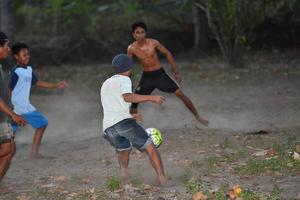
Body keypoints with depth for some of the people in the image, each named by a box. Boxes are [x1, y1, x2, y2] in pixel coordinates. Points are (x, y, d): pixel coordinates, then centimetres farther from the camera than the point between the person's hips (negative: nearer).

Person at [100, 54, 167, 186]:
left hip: (108, 127, 6)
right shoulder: (124, 79, 8)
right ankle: (163, 181, -18)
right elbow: (127, 97, -12)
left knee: (123, 150, 30)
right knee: (150, 148, -4)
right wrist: (151, 98, -10)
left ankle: (123, 171, 3)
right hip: (124, 121, -6)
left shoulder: (105, 85, 31)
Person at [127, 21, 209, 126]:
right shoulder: (131, 49, -12)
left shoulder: (153, 43, -15)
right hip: (146, 76, 2)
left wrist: (176, 72, 1)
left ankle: (197, 116, 3)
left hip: (160, 74, -2)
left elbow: (167, 53, -1)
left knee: (180, 93, -10)